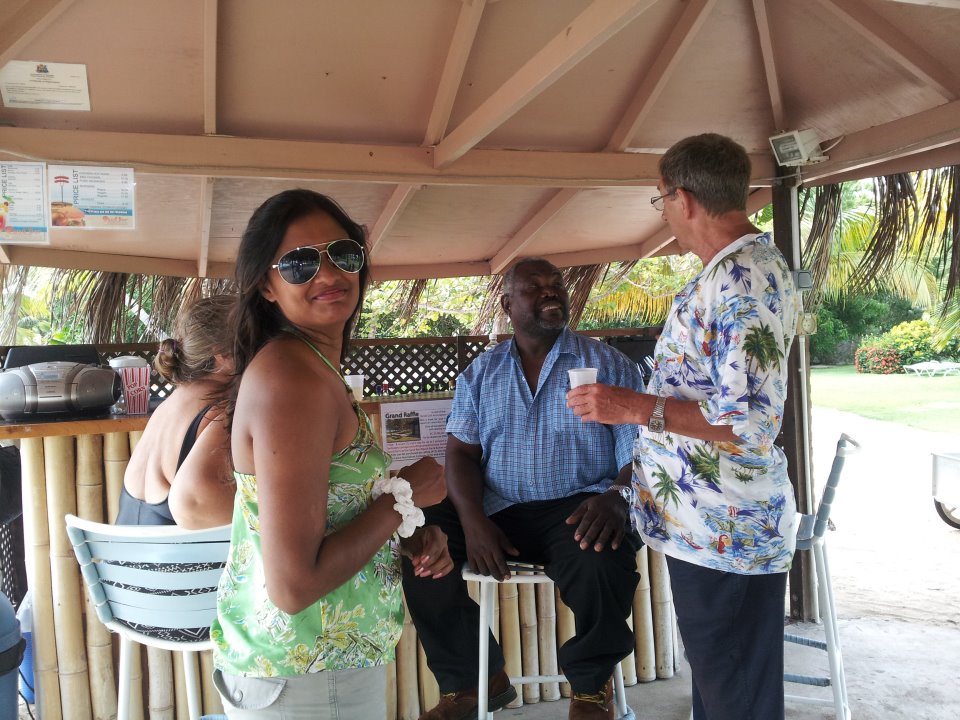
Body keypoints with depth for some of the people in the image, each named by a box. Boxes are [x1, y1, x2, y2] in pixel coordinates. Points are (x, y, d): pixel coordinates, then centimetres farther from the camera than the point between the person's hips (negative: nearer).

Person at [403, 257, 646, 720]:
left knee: (601, 561, -35)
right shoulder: (480, 374, 13)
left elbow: (639, 449, -1)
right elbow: (462, 452, 6)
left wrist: (617, 499, -24)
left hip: (577, 508, -2)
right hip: (498, 511, 3)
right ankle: (472, 679, 2)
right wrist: (473, 519, -13)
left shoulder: (609, 364, 6)